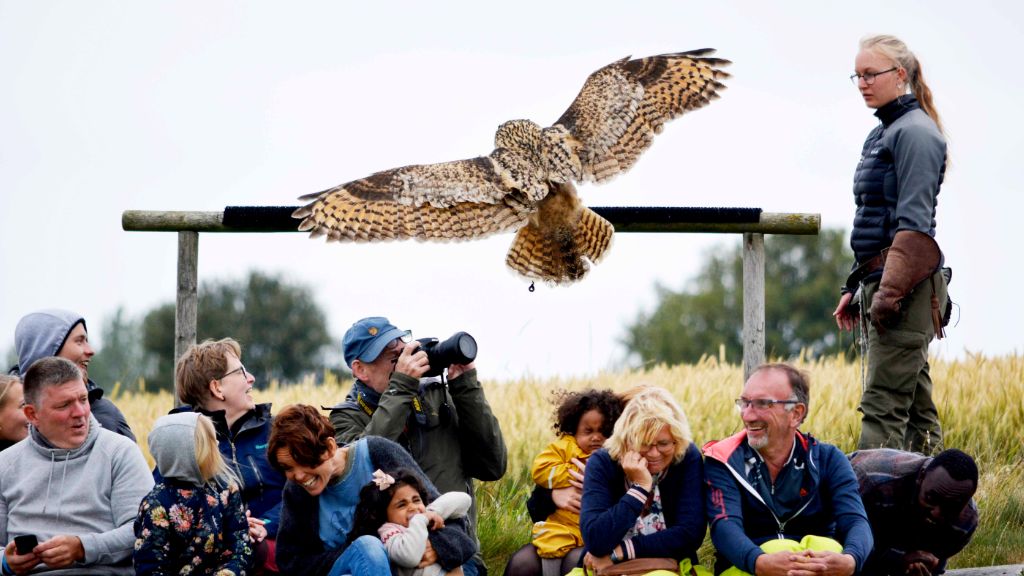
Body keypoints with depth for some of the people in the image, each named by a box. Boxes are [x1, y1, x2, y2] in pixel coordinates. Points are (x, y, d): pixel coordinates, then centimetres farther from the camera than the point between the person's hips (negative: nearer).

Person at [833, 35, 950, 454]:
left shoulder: (915, 132, -10)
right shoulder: (882, 133, 19)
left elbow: (914, 223, -17)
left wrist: (890, 290, -21)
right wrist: (855, 288, 20)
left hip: (906, 285, -10)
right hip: (882, 281, 10)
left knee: (882, 404, -14)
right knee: (916, 403, 10)